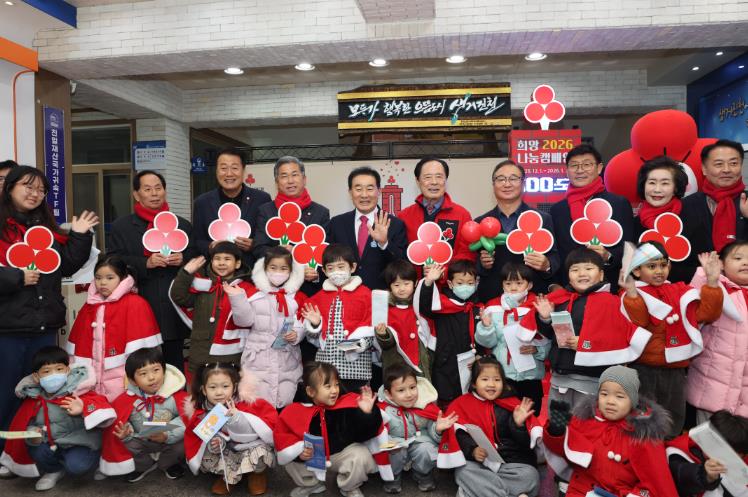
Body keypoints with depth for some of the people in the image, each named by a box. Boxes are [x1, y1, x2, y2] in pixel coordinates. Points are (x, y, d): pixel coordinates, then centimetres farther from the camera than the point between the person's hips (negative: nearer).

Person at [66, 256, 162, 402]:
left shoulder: (135, 304, -7)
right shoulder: (88, 307, 12)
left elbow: (140, 349, -12)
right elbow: (78, 346, 15)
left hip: (122, 378, -6)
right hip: (94, 379, 6)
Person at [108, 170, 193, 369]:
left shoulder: (183, 225, 14)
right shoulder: (121, 227, 7)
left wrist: (182, 259, -6)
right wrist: (145, 263, -15)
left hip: (173, 312, 2)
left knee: (175, 365, 7)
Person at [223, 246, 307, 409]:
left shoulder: (297, 296, 4)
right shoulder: (254, 293, 0)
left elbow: (303, 323, 7)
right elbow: (244, 320, -4)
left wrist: (297, 334, -12)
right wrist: (237, 298, -14)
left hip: (288, 360, 2)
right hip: (259, 359, -2)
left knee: (286, 404, 9)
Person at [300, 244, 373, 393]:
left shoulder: (365, 294, 1)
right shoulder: (319, 297, 12)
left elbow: (372, 327, -3)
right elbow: (312, 335, 15)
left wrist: (361, 343, -18)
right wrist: (314, 324, -5)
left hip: (356, 363, -3)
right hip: (326, 360, 3)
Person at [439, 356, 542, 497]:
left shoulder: (512, 404, 4)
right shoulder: (462, 404, 2)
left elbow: (524, 443, 2)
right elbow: (460, 435, -6)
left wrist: (518, 424, -17)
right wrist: (472, 450, -24)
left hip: (512, 461, 1)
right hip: (477, 462, -1)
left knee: (530, 475, -24)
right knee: (463, 472, -29)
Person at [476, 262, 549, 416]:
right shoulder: (493, 309, -2)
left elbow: (550, 343, -4)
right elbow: (488, 342, -2)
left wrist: (536, 349, -21)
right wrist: (486, 327, -19)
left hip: (531, 375, 0)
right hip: (502, 375, 1)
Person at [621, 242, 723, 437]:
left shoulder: (681, 291, 9)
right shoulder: (633, 296, -6)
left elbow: (707, 313, 0)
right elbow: (638, 322, -22)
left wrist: (712, 282, -10)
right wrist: (631, 291, -34)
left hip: (675, 370, 5)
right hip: (643, 369, -5)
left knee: (673, 420, 17)